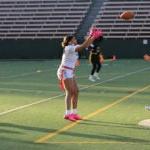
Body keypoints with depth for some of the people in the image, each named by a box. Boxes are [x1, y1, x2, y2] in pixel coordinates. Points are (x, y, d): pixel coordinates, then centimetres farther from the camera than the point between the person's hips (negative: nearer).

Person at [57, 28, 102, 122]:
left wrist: (91, 37, 4)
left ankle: (74, 113, 11)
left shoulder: (73, 48, 13)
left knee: (75, 91, 7)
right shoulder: (69, 48, -15)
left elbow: (85, 45, 15)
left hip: (70, 72, 10)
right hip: (65, 71, -10)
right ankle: (68, 114, -13)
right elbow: (83, 46, -23)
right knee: (70, 92, -13)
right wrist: (93, 37, -19)